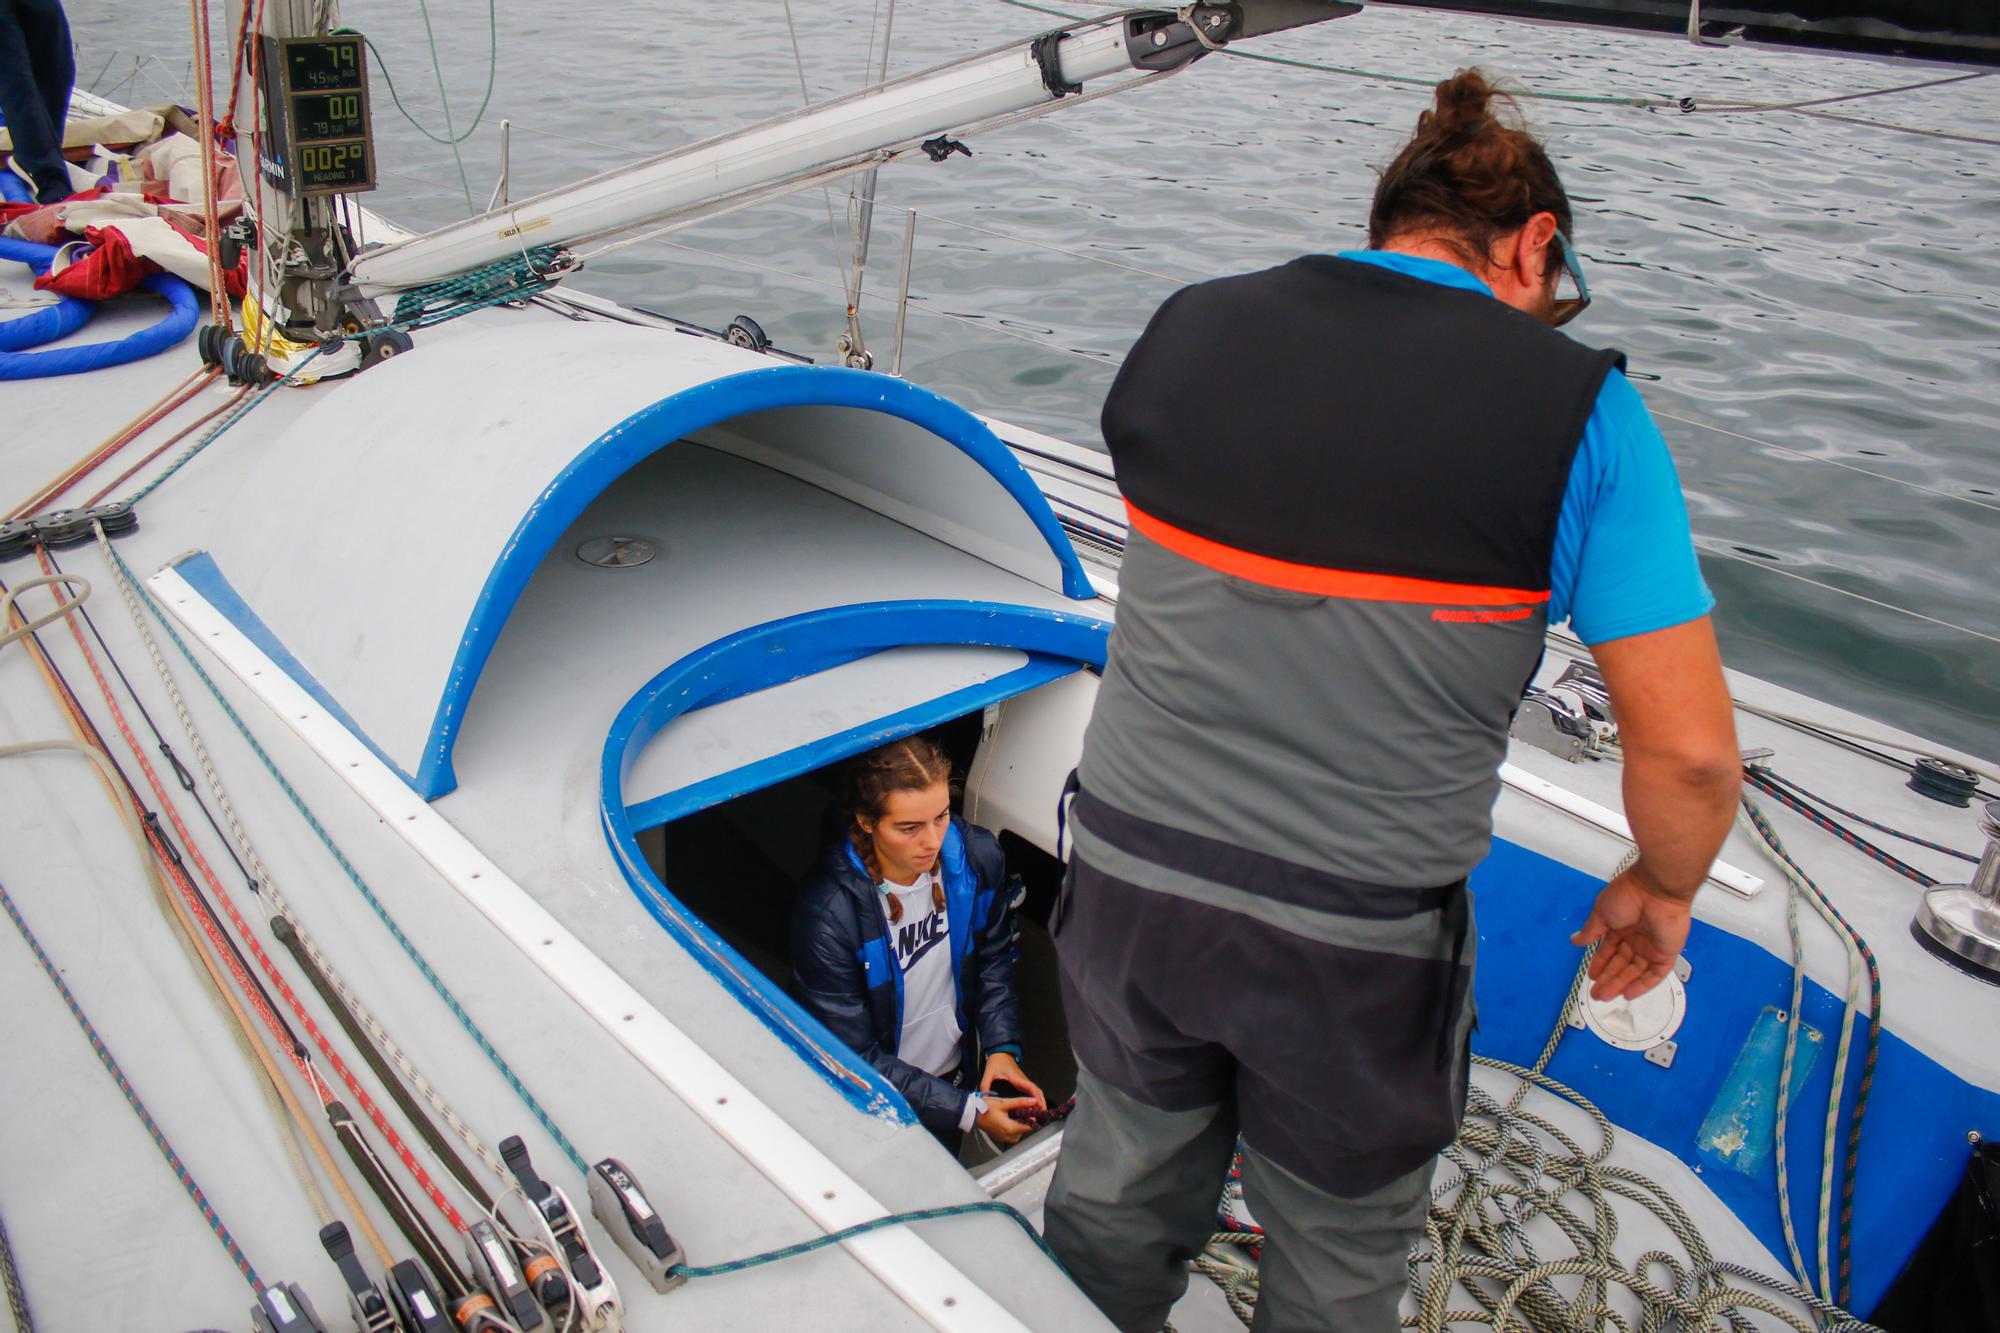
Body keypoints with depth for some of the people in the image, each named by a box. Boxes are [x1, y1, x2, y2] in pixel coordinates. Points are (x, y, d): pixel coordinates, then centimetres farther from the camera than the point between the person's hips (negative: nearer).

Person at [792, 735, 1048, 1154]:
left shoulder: (979, 857, -18)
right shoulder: (827, 913, -32)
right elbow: (854, 1057, -24)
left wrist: (1001, 1047, -13)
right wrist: (967, 1109, -24)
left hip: (958, 1072, 5)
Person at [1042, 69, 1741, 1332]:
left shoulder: (1185, 328, 0)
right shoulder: (1578, 407, -11)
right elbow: (1688, 749, -12)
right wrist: (1661, 890, 9)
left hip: (1129, 878, 4)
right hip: (1356, 943, -3)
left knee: (1117, 1204, 28)